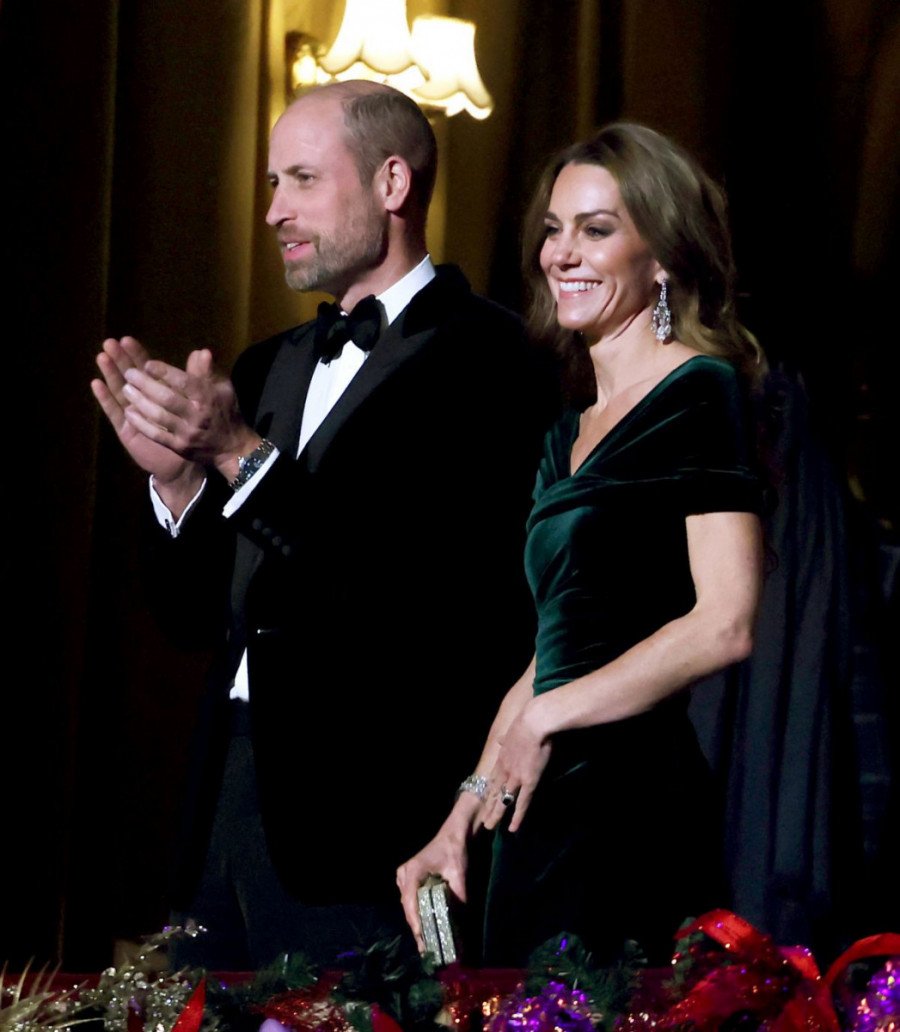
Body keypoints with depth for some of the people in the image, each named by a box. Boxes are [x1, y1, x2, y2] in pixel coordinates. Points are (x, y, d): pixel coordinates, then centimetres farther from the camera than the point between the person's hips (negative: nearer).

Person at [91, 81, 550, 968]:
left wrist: (244, 457, -15)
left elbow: (418, 587, -17)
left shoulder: (476, 351, -6)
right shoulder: (268, 368, 18)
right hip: (232, 793, 7)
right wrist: (175, 477, -1)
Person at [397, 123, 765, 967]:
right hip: (543, 814, 8)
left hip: (635, 808, -8)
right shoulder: (569, 436, 19)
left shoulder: (701, 394, -5)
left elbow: (725, 625, -15)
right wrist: (461, 819, 15)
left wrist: (549, 716, -8)